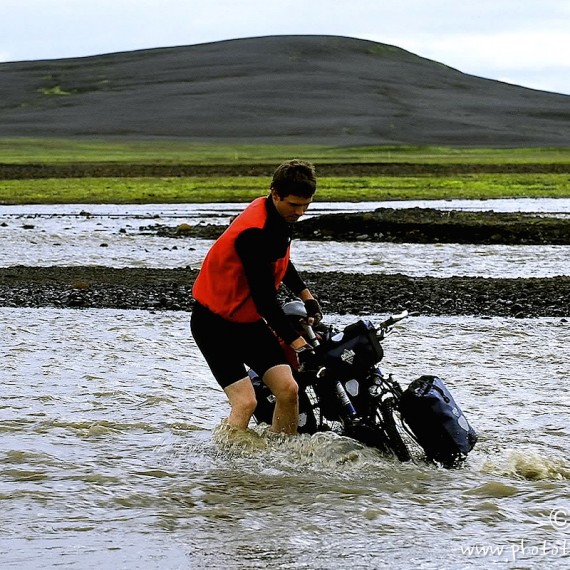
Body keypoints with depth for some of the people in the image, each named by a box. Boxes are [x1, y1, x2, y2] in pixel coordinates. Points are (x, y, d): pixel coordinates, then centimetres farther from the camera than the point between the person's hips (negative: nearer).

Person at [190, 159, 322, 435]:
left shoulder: (278, 214, 1)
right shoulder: (255, 232, -28)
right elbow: (263, 297, -26)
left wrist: (305, 294, 22)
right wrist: (295, 340, -22)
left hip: (248, 321, 8)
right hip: (215, 322, -8)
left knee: (288, 390, -6)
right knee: (245, 403, -20)